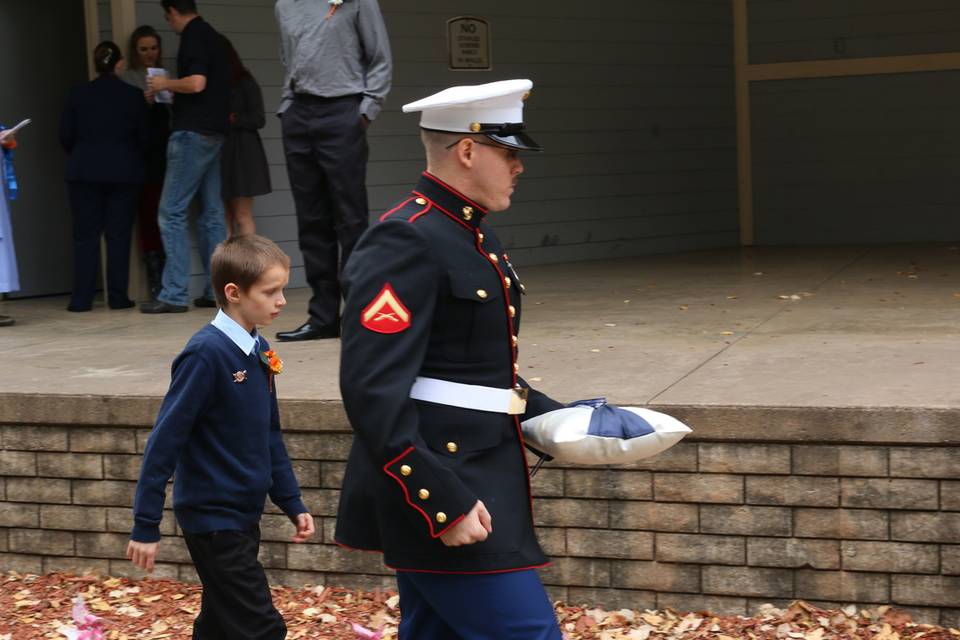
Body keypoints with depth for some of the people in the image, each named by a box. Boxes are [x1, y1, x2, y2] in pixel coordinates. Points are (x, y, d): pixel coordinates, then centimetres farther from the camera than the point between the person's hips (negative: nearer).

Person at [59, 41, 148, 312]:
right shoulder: (133, 96, -4)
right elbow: (143, 137, 0)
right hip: (124, 172, -1)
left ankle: (82, 298, 0)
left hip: (84, 171, 1)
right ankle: (118, 297, 4)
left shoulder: (78, 95, 0)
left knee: (85, 234, 4)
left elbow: (65, 135, 2)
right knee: (119, 234, 4)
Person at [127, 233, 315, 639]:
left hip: (243, 516, 8)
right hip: (212, 519, -8)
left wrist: (292, 503, 15)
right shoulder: (206, 354, -18)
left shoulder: (259, 352, 6)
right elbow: (165, 441, -17)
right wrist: (146, 526, -16)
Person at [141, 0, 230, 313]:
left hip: (193, 132, -9)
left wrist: (166, 84, -5)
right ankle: (216, 290, 10)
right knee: (211, 213, 10)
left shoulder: (193, 37, -11)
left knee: (172, 212, -7)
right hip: (214, 131, 9)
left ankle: (174, 294, -10)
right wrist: (171, 91, 25)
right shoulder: (214, 37, 16)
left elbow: (196, 83, -22)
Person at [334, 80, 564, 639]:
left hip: (473, 481, 10)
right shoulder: (406, 242, -17)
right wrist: (443, 502, -26)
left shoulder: (472, 234, 15)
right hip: (439, 488, -10)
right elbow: (374, 391, -24)